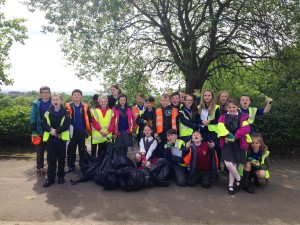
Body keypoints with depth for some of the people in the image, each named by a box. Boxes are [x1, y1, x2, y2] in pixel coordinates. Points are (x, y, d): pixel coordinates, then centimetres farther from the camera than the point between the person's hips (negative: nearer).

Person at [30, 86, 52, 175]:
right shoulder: (36, 104, 0)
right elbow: (33, 118, -1)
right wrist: (34, 131, -6)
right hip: (40, 131, 0)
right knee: (40, 150, 9)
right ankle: (39, 167, 23)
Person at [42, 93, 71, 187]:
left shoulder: (65, 112, -3)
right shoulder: (48, 112, 5)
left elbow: (67, 124, -12)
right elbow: (44, 123, -1)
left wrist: (57, 131, -20)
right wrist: (50, 129, -18)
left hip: (62, 138, -2)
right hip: (50, 138, 2)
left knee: (61, 158, 9)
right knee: (51, 159, 6)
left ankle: (61, 176, 22)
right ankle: (50, 178, 15)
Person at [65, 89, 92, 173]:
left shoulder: (85, 106, -1)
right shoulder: (68, 106, -4)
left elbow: (89, 118, 2)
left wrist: (88, 129, -3)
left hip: (82, 131, 1)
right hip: (72, 131, -1)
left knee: (82, 149, 12)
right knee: (71, 149, 7)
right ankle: (71, 166, 19)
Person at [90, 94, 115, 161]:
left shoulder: (111, 111, 9)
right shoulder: (95, 111, 4)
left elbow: (112, 122, 2)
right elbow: (94, 122, -3)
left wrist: (108, 131, -10)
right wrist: (100, 130, -13)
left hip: (108, 135, 1)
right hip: (98, 135, -1)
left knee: (106, 150, 0)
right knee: (100, 149, 7)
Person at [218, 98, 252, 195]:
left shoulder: (242, 117, 0)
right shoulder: (223, 117, 3)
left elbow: (246, 128, -15)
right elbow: (221, 128, -11)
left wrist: (235, 136, -23)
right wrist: (228, 136, -25)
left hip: (238, 144, 0)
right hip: (227, 144, 0)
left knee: (234, 165, 6)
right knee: (228, 164, -13)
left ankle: (231, 185, 24)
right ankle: (238, 179, 17)